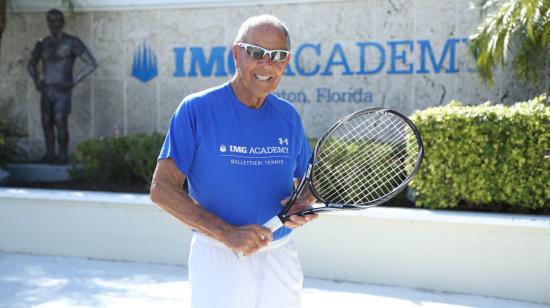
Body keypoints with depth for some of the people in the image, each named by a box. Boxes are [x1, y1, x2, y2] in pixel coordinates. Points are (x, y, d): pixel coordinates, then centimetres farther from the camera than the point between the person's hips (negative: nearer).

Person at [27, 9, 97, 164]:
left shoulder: (72, 42, -8)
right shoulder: (42, 44, 8)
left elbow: (92, 63, -10)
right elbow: (31, 65, 24)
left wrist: (73, 82, -13)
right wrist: (36, 82, 7)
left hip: (62, 91, -5)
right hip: (46, 90, 5)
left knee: (60, 123, -13)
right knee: (46, 123, 3)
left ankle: (63, 155, -4)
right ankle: (50, 154, 11)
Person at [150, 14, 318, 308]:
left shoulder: (288, 116, 4)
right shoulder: (196, 109, -10)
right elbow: (162, 188, -14)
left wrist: (304, 203, -9)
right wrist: (227, 233, -22)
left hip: (280, 258, 4)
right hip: (218, 258, -4)